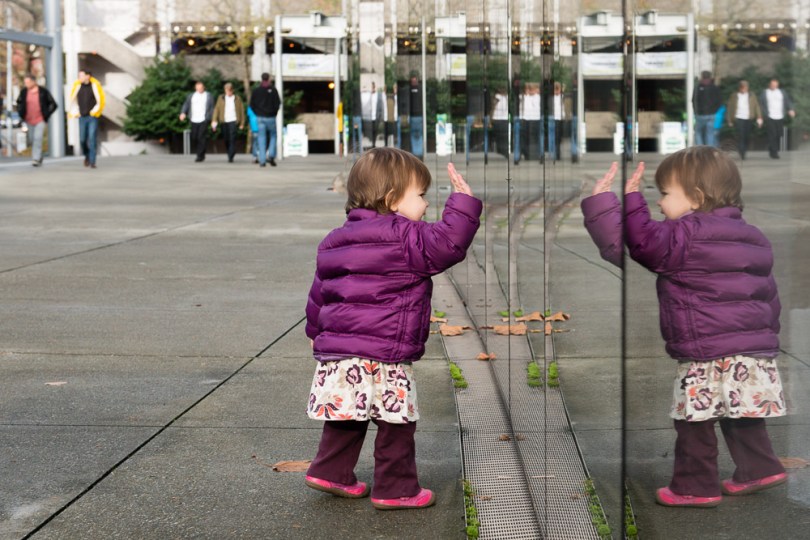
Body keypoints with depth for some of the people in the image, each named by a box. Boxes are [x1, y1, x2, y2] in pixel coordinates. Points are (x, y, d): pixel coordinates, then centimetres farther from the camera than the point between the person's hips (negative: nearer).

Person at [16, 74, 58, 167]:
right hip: (29, 120, 4)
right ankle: (38, 156, 32)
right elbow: (19, 103, 18)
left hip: (40, 120, -4)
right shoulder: (24, 92, 0)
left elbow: (53, 104, -1)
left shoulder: (43, 91, -9)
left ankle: (36, 159, -12)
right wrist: (21, 114, 7)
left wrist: (46, 115, -4)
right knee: (31, 140, 12)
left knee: (38, 138, -15)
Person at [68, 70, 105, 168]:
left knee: (92, 139, -9)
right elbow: (73, 100, 16)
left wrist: (95, 112, -4)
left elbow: (100, 101, -1)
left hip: (92, 117, -3)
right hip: (82, 117, 3)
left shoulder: (95, 85, -4)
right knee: (82, 140, 2)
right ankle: (87, 156, 29)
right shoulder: (77, 86, 6)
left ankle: (92, 162, -4)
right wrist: (75, 113, 9)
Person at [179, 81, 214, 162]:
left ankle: (200, 156, -7)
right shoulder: (191, 96, 13)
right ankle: (201, 154, 22)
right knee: (194, 138, 4)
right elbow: (186, 105, 7)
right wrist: (183, 113, -12)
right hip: (194, 120, 3)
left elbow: (212, 108, 6)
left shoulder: (208, 96, 7)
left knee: (201, 138, -12)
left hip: (204, 120, -3)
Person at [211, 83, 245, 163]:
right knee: (226, 140, 7)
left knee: (232, 139, -15)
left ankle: (231, 157, -17)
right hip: (224, 121, 3)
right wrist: (214, 121, -5)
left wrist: (242, 123, 2)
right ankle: (230, 155, 24)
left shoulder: (237, 99, 6)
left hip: (233, 121, -3)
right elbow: (216, 109, 6)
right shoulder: (221, 98, 11)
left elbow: (242, 111, 7)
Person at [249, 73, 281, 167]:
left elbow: (252, 104, 3)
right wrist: (274, 113, 7)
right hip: (270, 117, -2)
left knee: (262, 138, 5)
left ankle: (262, 160, 0)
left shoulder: (256, 90, 2)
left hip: (260, 117, 2)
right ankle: (271, 155, -6)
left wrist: (258, 113, 12)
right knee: (273, 136, 13)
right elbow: (278, 103, -7)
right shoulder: (273, 90, -6)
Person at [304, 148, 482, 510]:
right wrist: (463, 204, -11)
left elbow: (319, 291, 22)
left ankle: (330, 472, 27)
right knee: (396, 425, 3)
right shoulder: (404, 237, -11)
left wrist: (317, 332, 34)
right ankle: (396, 489, 10)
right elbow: (446, 245, -21)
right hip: (383, 357, -8)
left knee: (346, 419, 21)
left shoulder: (337, 240, 15)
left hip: (338, 352, 8)